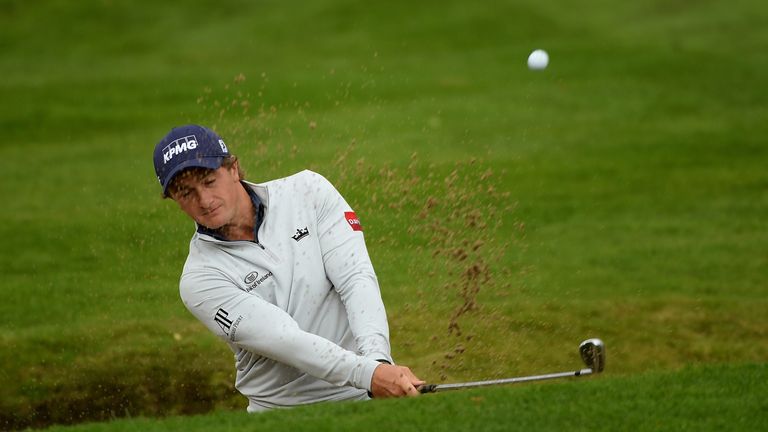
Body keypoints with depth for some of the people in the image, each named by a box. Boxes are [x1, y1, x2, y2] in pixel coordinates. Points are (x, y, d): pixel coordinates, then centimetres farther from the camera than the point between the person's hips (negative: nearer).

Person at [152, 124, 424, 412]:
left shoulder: (308, 191, 2)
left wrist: (378, 359, -24)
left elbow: (357, 279, -8)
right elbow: (284, 340, -17)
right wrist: (369, 373, -30)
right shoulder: (199, 281, -6)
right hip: (282, 414, 0)